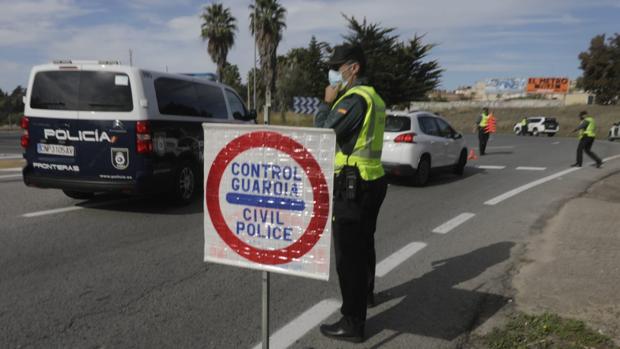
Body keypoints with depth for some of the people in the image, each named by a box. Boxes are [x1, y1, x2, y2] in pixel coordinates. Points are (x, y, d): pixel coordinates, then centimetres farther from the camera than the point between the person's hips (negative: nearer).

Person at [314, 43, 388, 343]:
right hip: (372, 180, 10)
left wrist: (327, 102, -9)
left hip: (352, 185, -10)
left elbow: (321, 133, -20)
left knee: (348, 252, -5)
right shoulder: (373, 97, 14)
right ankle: (366, 293, 45)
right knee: (364, 243, 25)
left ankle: (353, 322, 1)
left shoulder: (354, 99, -17)